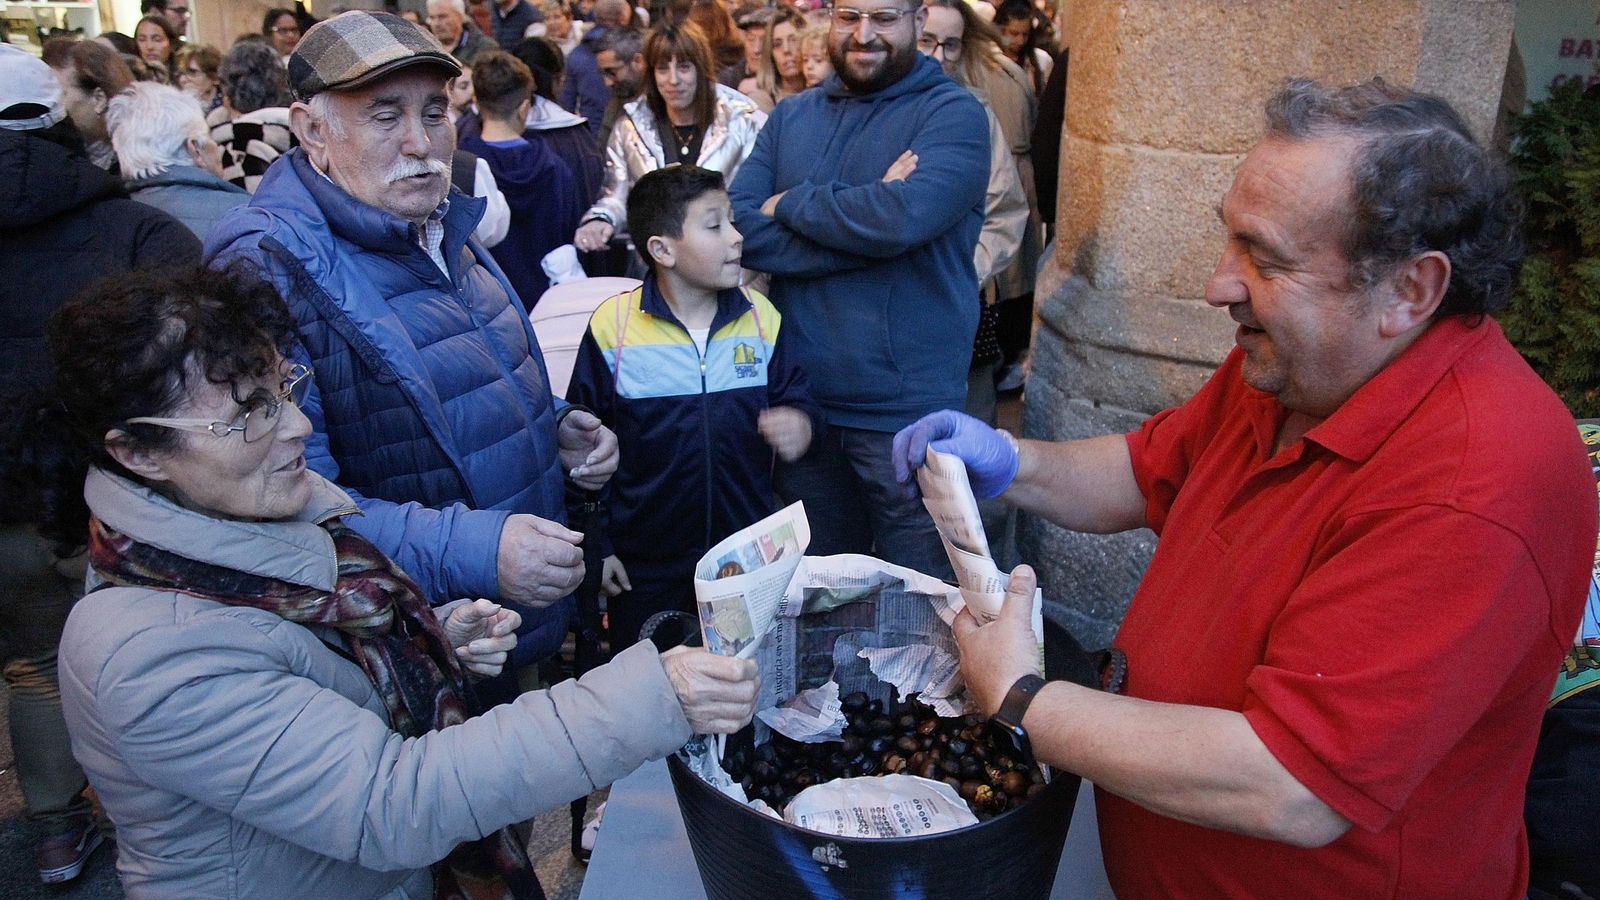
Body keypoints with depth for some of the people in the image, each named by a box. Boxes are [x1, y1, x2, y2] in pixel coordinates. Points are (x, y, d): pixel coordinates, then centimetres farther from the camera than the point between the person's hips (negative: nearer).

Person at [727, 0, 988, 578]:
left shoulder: (953, 112, -5)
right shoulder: (791, 117, 9)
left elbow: (907, 216, -24)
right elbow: (741, 228, -5)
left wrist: (790, 203, -10)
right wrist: (865, 222, -16)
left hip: (908, 412, -4)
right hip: (801, 400, 5)